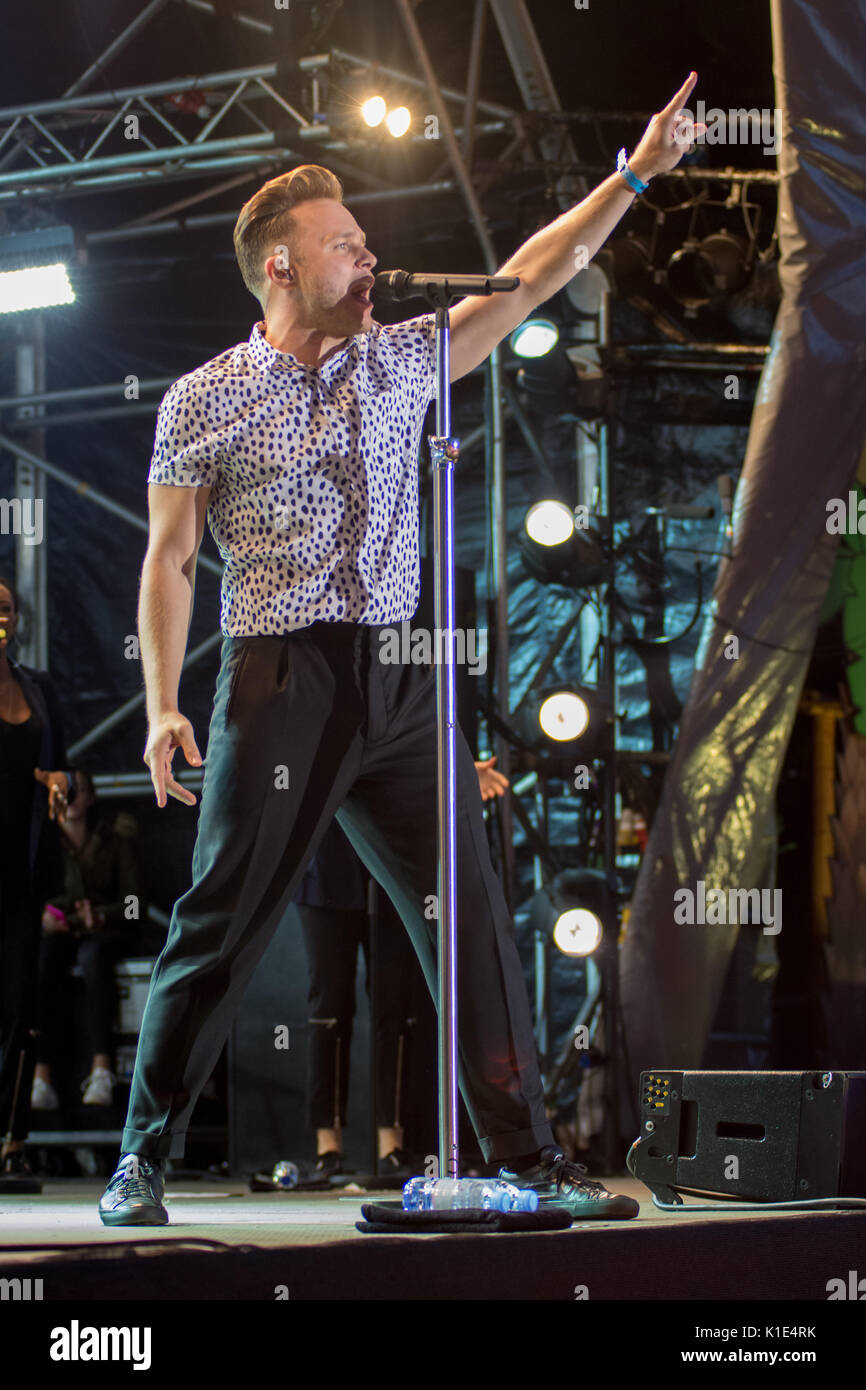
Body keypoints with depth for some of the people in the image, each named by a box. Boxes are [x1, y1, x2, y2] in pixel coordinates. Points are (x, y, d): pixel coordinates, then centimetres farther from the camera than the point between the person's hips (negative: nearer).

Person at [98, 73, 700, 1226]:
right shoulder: (205, 400, 2)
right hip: (281, 685, -4)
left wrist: (633, 175, 4)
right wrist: (163, 706, -7)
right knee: (222, 922, -3)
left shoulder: (401, 361, 13)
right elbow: (170, 558, 2)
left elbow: (529, 280, 12)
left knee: (472, 913, 0)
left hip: (400, 685, 4)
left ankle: (528, 1158, 4)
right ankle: (145, 1157, 8)